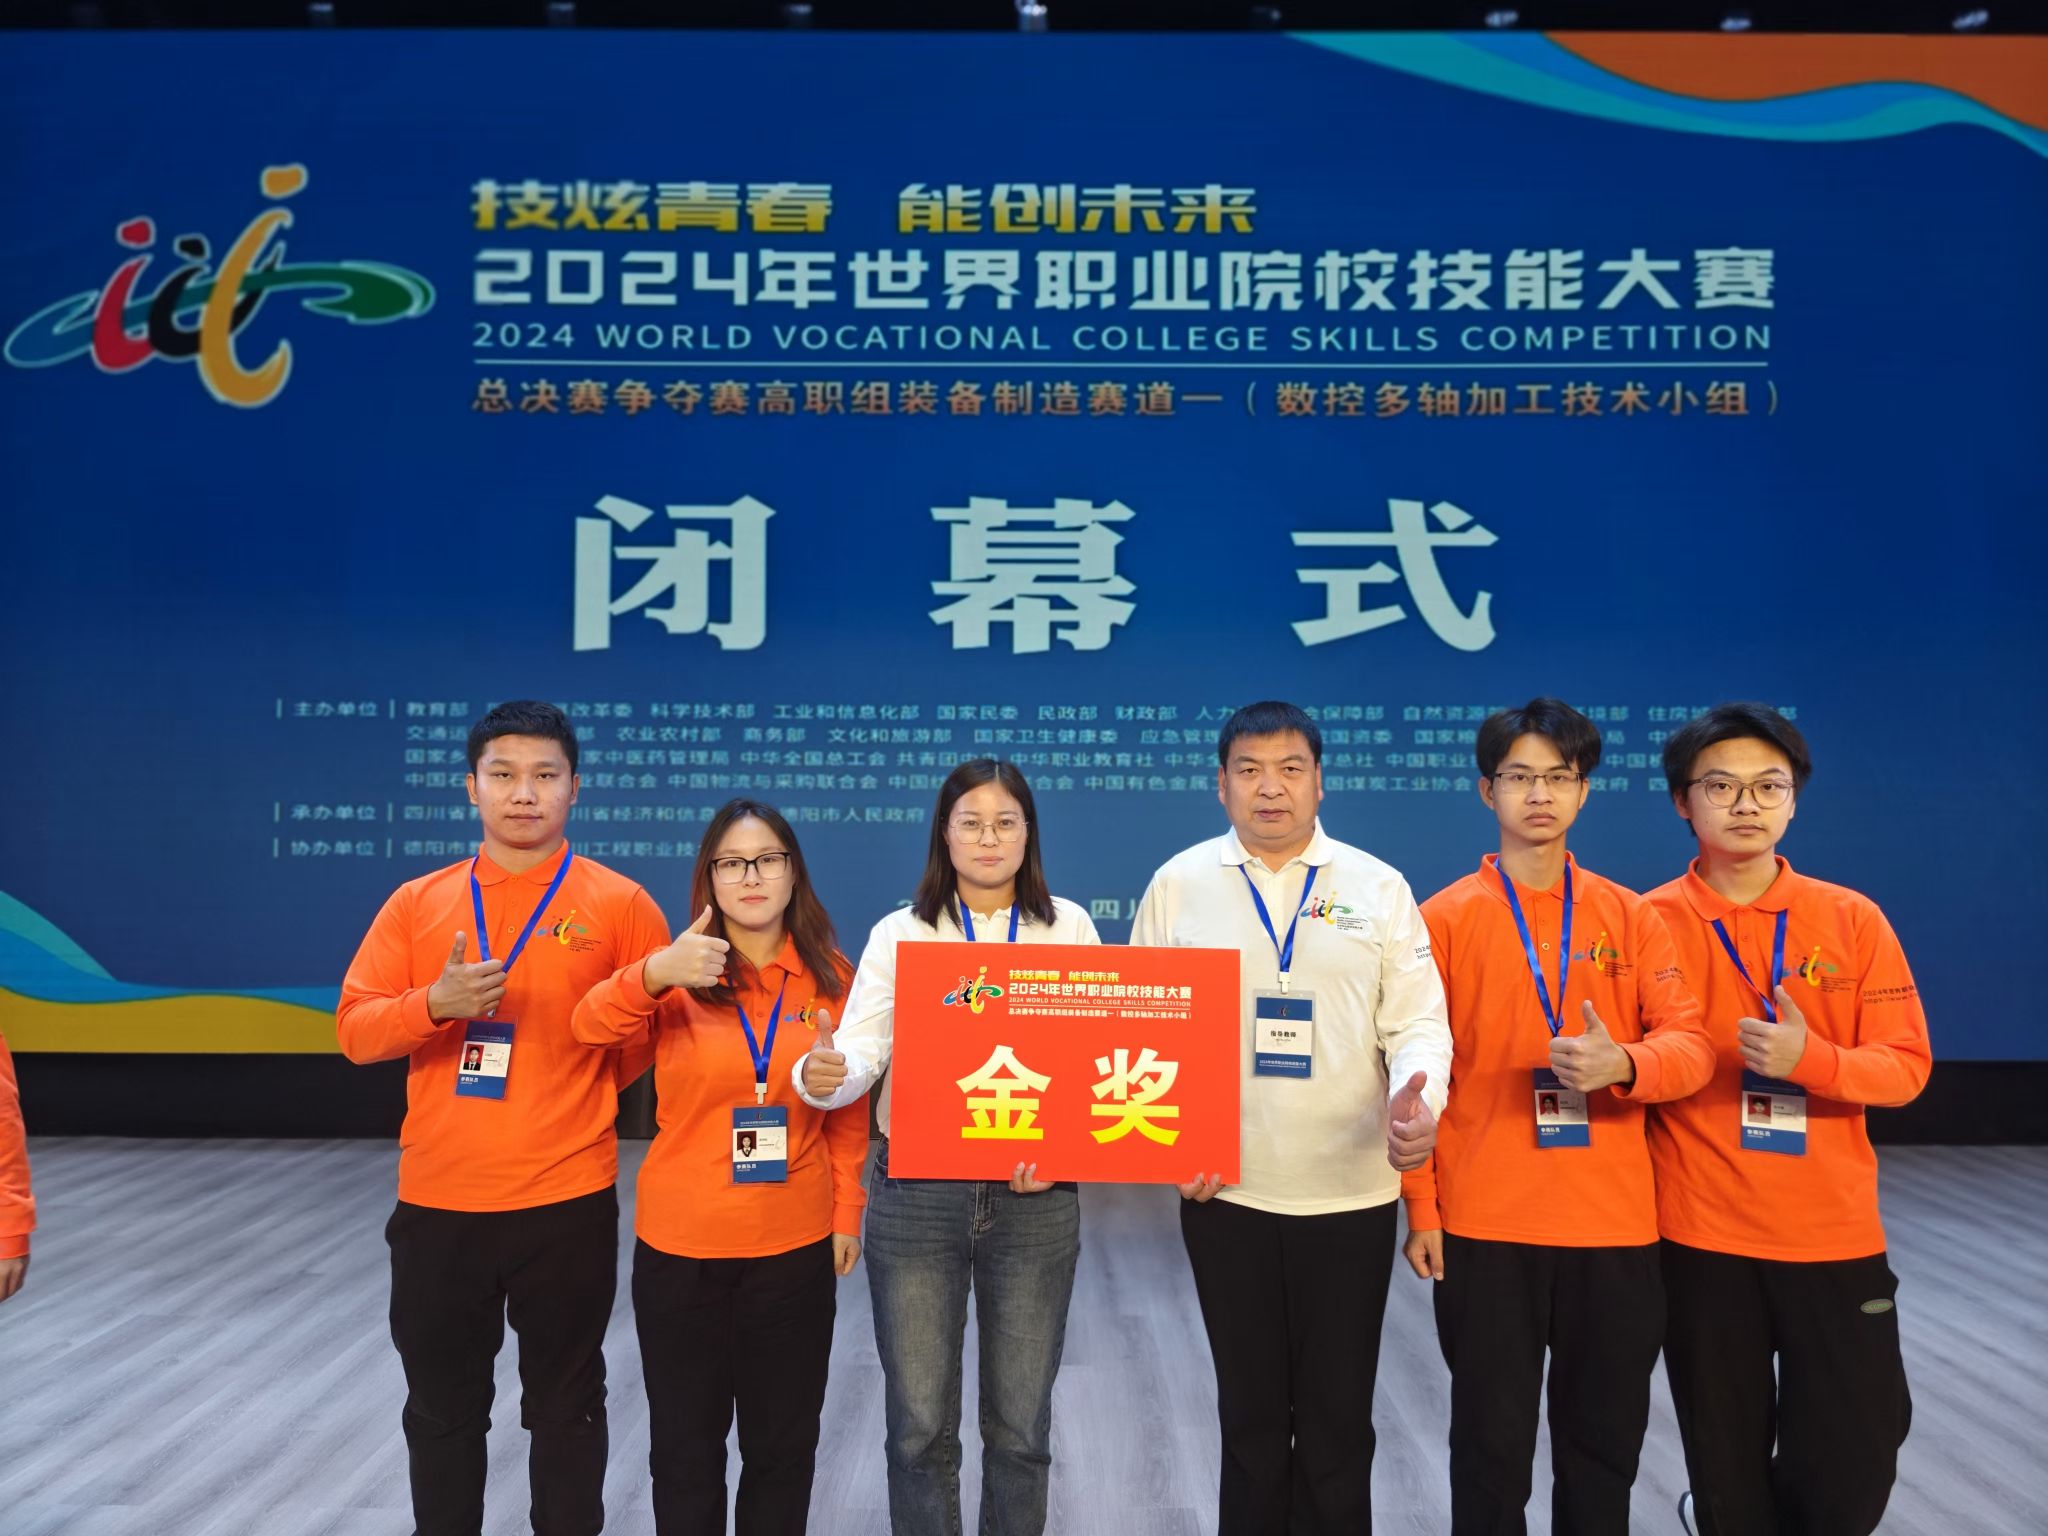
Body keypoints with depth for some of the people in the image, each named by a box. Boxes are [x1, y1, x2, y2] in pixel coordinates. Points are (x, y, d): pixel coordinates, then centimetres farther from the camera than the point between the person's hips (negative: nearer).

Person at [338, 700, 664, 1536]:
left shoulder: (618, 903, -4)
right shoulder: (417, 902, 4)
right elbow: (354, 1028, 1)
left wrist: (577, 1091, 0)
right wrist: (435, 1004, -17)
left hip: (567, 1200, -2)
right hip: (436, 1200, 3)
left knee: (564, 1407, 12)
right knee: (442, 1409, 17)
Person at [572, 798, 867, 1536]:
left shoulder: (832, 979, -2)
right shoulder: (677, 974, -7)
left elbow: (850, 1115, 5)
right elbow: (590, 1025, -26)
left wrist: (847, 1213, 1)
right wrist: (655, 974, -45)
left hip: (796, 1247, 1)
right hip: (681, 1245, -1)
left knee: (783, 1442, 14)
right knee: (686, 1443, 13)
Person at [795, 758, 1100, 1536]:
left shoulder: (1069, 927, 4)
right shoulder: (898, 933, 2)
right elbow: (862, 1050, -8)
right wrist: (822, 1075, -31)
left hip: (1035, 1200, 1)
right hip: (917, 1196, 0)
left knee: (1020, 1424, 10)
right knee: (920, 1422, 7)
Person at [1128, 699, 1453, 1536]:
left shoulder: (1378, 888, 2)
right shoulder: (1179, 884, 2)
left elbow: (1417, 1022, -1)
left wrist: (1415, 1100, -21)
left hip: (1350, 1192, 0)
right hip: (1224, 1191, 0)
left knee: (1338, 1421, 10)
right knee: (1251, 1413, 15)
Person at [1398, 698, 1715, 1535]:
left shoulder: (1632, 916, 5)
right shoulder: (1444, 917, -2)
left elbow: (1692, 1047, -1)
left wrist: (1622, 1065, -23)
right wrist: (1421, 1208, -5)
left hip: (1615, 1223, 2)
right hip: (1484, 1225, -2)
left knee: (1605, 1441, 14)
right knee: (1493, 1441, 9)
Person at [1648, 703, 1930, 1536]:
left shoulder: (1853, 919, -1)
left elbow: (1906, 1067, -3)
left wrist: (1810, 1059, -21)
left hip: (1834, 1232, 1)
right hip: (1700, 1234, -1)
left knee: (1855, 1465, 9)